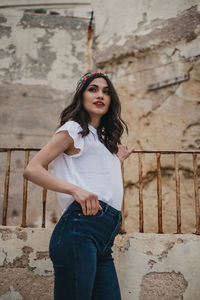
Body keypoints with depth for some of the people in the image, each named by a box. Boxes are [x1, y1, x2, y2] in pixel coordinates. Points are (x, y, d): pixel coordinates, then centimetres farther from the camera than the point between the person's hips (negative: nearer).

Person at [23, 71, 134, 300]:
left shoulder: (104, 139, 28)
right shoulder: (74, 129, 5)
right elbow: (32, 170, -7)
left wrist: (118, 160, 26)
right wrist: (76, 190, -19)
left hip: (104, 237, 8)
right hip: (81, 226, -8)